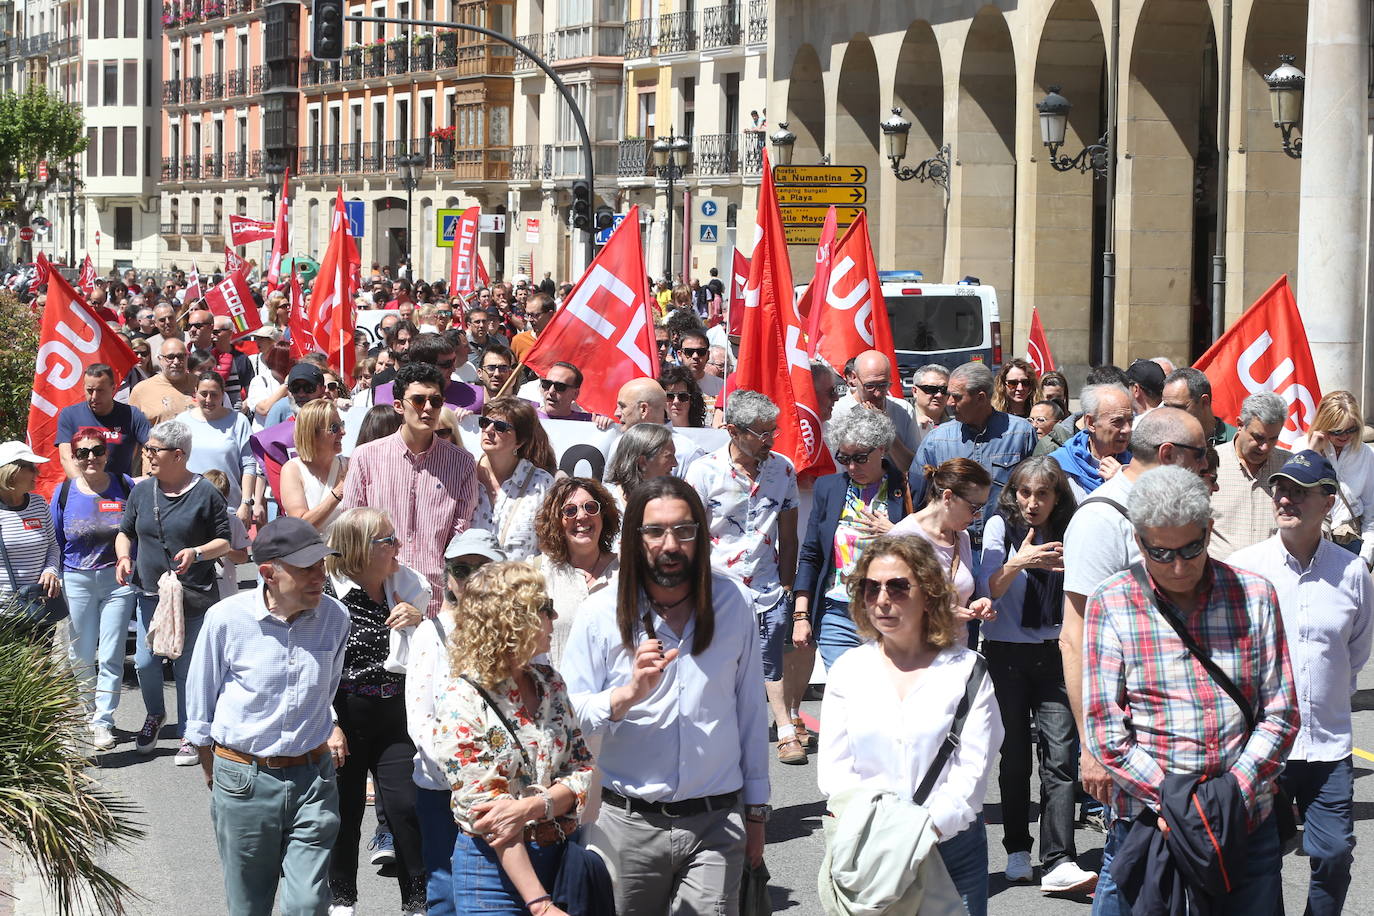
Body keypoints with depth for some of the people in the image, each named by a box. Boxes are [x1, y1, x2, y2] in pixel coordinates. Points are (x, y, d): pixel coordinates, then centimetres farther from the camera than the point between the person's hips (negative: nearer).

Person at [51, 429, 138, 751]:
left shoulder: (125, 486, -3)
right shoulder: (65, 492, 0)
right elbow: (54, 542, 9)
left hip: (118, 580, -1)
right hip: (77, 582, 1)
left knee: (111, 656, -2)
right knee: (80, 657, 9)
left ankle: (103, 721, 3)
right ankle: (88, 712, 29)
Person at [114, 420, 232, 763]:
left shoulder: (205, 493, -8)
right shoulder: (141, 491, 5)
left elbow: (224, 541, -3)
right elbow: (126, 532, 16)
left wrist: (196, 553, -21)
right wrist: (123, 556, -4)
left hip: (194, 596, -4)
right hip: (150, 593, 4)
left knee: (187, 667, 3)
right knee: (145, 661, 3)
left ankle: (189, 734, 18)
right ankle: (155, 715, 33)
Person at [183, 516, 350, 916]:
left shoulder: (335, 617, -3)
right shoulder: (227, 618, -11)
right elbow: (200, 703, 2)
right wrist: (214, 773, 9)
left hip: (313, 778, 1)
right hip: (244, 779, -1)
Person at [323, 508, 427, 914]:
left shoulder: (408, 585, 4)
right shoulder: (330, 595, -12)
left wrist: (419, 622, -7)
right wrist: (330, 725, -14)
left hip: (395, 713, 3)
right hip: (345, 714, -3)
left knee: (406, 806, -2)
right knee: (345, 809, 9)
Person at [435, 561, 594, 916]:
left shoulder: (550, 683, 5)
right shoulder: (460, 701, -14)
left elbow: (582, 770, 1)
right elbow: (487, 812, -18)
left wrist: (531, 807, -19)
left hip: (560, 858, 6)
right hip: (495, 866, -5)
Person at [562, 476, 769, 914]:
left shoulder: (734, 603, 4)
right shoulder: (600, 614, -1)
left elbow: (750, 710, 9)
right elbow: (569, 717, -4)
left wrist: (756, 811, 11)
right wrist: (630, 694, -21)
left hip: (716, 823, 1)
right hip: (626, 824, 0)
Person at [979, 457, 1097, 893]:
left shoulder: (1067, 533, 7)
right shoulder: (1000, 526, 0)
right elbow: (989, 590, -10)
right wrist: (1017, 563, -27)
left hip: (1053, 655, 1)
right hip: (1007, 655, -1)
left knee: (1061, 755, -10)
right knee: (1015, 756, 3)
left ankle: (1058, 863, -15)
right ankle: (1018, 851, 18)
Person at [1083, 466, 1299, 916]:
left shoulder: (1255, 596, 3)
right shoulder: (1110, 604, -2)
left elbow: (1280, 714, 3)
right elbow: (1104, 727, -6)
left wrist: (1237, 792, -10)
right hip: (1145, 821, -2)